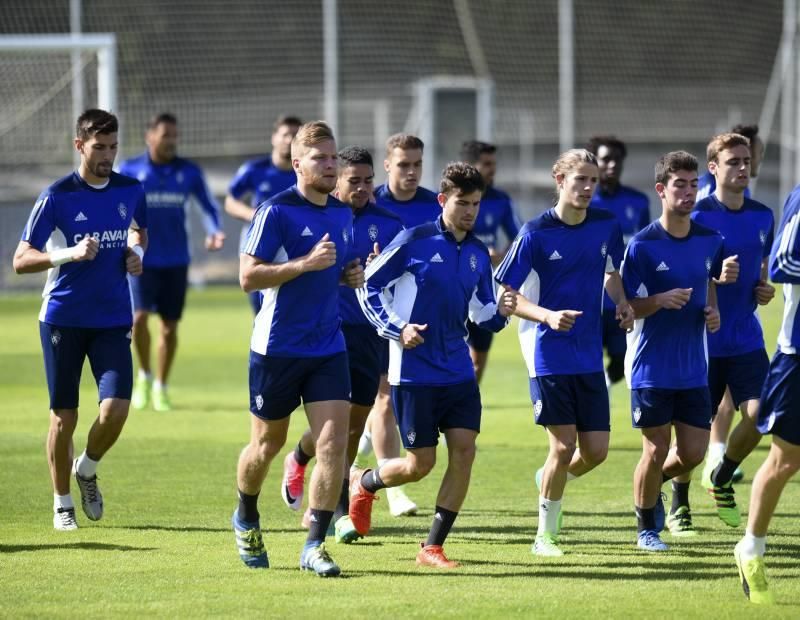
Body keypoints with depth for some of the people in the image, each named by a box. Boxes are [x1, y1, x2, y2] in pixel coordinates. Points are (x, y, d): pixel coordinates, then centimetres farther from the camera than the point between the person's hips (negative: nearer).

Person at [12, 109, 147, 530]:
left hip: (113, 321, 3)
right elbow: (21, 261, -10)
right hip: (63, 318, -3)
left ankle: (86, 471, 18)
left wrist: (137, 252, 4)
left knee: (116, 408, -12)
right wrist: (69, 254, -25)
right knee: (64, 415, 3)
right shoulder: (57, 197, -9)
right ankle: (62, 503, 19)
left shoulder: (130, 190, 3)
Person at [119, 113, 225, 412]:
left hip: (176, 260, 2)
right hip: (142, 258, -2)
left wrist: (213, 231, -11)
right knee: (139, 316, -18)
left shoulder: (189, 172, 2)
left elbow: (208, 205, 9)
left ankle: (160, 388, 22)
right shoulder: (128, 171, -1)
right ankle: (144, 376, 6)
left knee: (170, 326, 6)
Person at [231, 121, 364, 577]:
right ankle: (247, 520, 38)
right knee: (268, 442, 10)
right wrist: (306, 264, -24)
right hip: (278, 347, -5)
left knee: (334, 442, -9)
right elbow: (248, 277, -16)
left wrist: (352, 275, 3)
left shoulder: (343, 214, 10)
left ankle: (315, 546, -6)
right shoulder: (276, 212, -11)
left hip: (329, 347, 5)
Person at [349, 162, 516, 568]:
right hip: (413, 370, -5)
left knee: (464, 450, -7)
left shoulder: (478, 254, 9)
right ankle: (363, 483, 30)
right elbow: (369, 286, -2)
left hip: (458, 370, 5)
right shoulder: (415, 241, -8)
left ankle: (433, 548, 3)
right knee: (420, 463, -3)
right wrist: (396, 328, -14)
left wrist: (500, 312, -6)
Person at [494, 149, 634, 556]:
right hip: (549, 351, -5)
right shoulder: (536, 233, -11)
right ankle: (546, 536, 8)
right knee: (563, 445, -8)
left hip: (590, 354, 5)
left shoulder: (606, 226, 3)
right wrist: (548, 316, -23)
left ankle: (550, 480, 36)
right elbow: (506, 294, -8)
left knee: (596, 451, 2)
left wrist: (622, 303, 2)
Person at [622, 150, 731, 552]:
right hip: (651, 366, -4)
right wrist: (660, 301, -28)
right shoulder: (642, 245, -11)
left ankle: (653, 484, 35)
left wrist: (713, 310, 3)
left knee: (693, 453, 3)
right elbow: (626, 308, -9)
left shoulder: (709, 241, 3)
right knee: (656, 450, -1)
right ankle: (646, 529, 19)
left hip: (694, 366, 4)